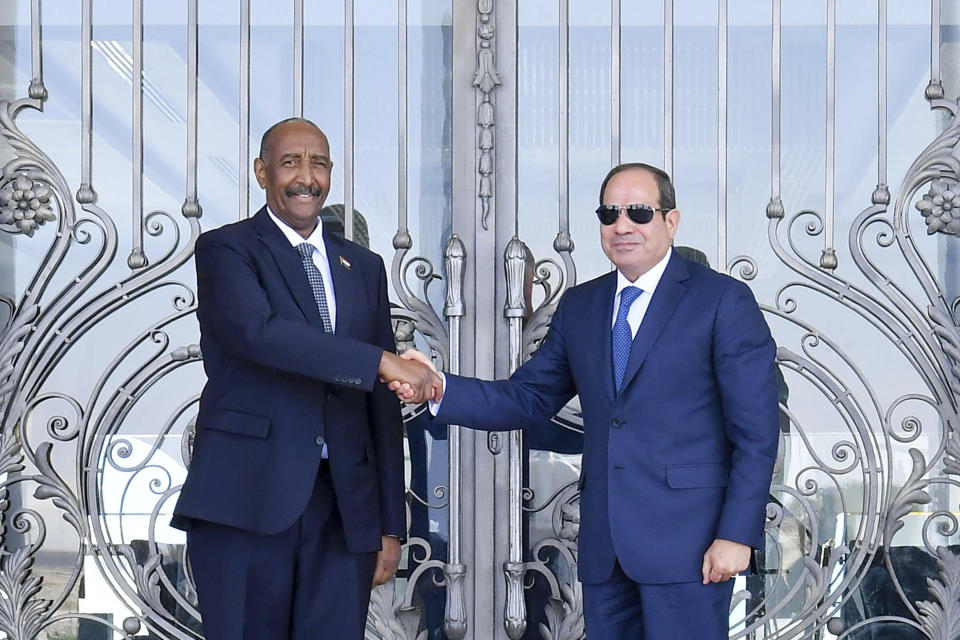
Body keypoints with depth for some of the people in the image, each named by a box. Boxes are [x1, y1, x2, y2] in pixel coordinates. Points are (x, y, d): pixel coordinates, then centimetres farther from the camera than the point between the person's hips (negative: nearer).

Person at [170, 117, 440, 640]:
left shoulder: (364, 268, 16)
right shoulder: (225, 249, 2)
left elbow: (381, 404, 15)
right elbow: (255, 330, -20)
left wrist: (390, 523, 10)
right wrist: (381, 360, -25)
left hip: (345, 508, 4)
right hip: (247, 500, -4)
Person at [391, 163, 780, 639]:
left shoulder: (723, 301, -3)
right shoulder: (579, 306, 14)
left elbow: (756, 433, -6)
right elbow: (527, 399, 11)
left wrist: (737, 535, -12)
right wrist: (439, 389, -5)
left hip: (686, 540, -5)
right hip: (604, 545, 5)